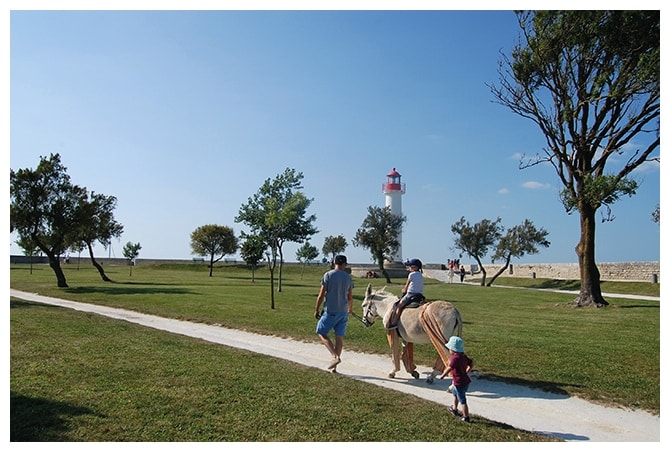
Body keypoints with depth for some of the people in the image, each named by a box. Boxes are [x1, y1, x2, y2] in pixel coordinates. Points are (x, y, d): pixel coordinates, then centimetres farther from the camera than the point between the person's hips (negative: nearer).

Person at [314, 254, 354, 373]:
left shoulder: (328, 275, -8)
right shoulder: (348, 277, 4)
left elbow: (321, 295, -10)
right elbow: (350, 297, 11)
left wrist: (316, 309, 0)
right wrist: (350, 308, 30)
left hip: (330, 311, -4)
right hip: (343, 312, 4)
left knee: (321, 332, 7)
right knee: (339, 336, 9)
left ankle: (335, 356, -10)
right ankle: (334, 366, 13)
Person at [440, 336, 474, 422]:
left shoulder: (455, 358, -25)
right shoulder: (463, 356, 2)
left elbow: (449, 369, -28)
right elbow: (472, 363, 12)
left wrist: (442, 376, -13)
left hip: (459, 383, -10)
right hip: (466, 380, 10)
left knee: (462, 400, 5)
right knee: (455, 392, 31)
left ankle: (466, 417, 17)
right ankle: (454, 409, 47)